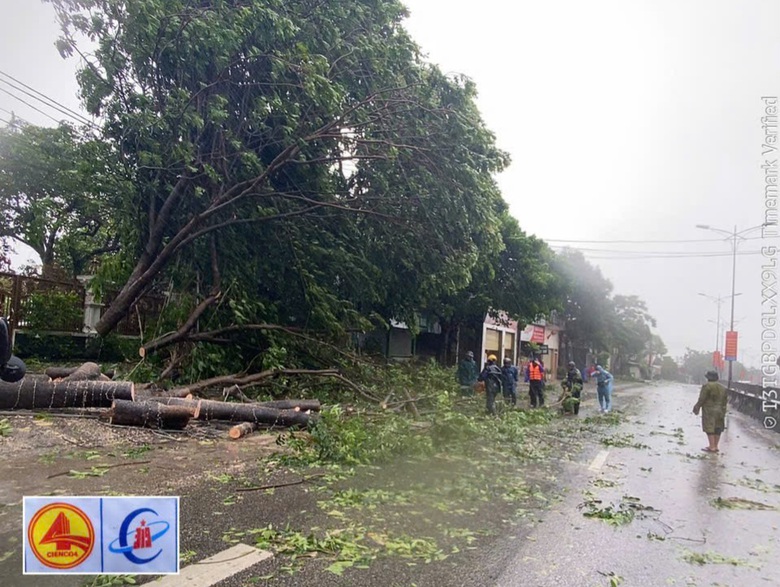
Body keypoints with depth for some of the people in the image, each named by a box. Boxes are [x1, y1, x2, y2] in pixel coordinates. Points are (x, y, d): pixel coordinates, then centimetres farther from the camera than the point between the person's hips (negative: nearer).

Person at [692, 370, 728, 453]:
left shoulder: (707, 386, -12)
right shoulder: (722, 388, 11)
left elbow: (701, 399, -12)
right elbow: (725, 400, 13)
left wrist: (697, 408, -3)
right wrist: (723, 411, 18)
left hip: (709, 410, -7)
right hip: (719, 411, 7)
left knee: (709, 428, -5)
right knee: (717, 428, 12)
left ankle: (712, 447, -8)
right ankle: (715, 446, 17)